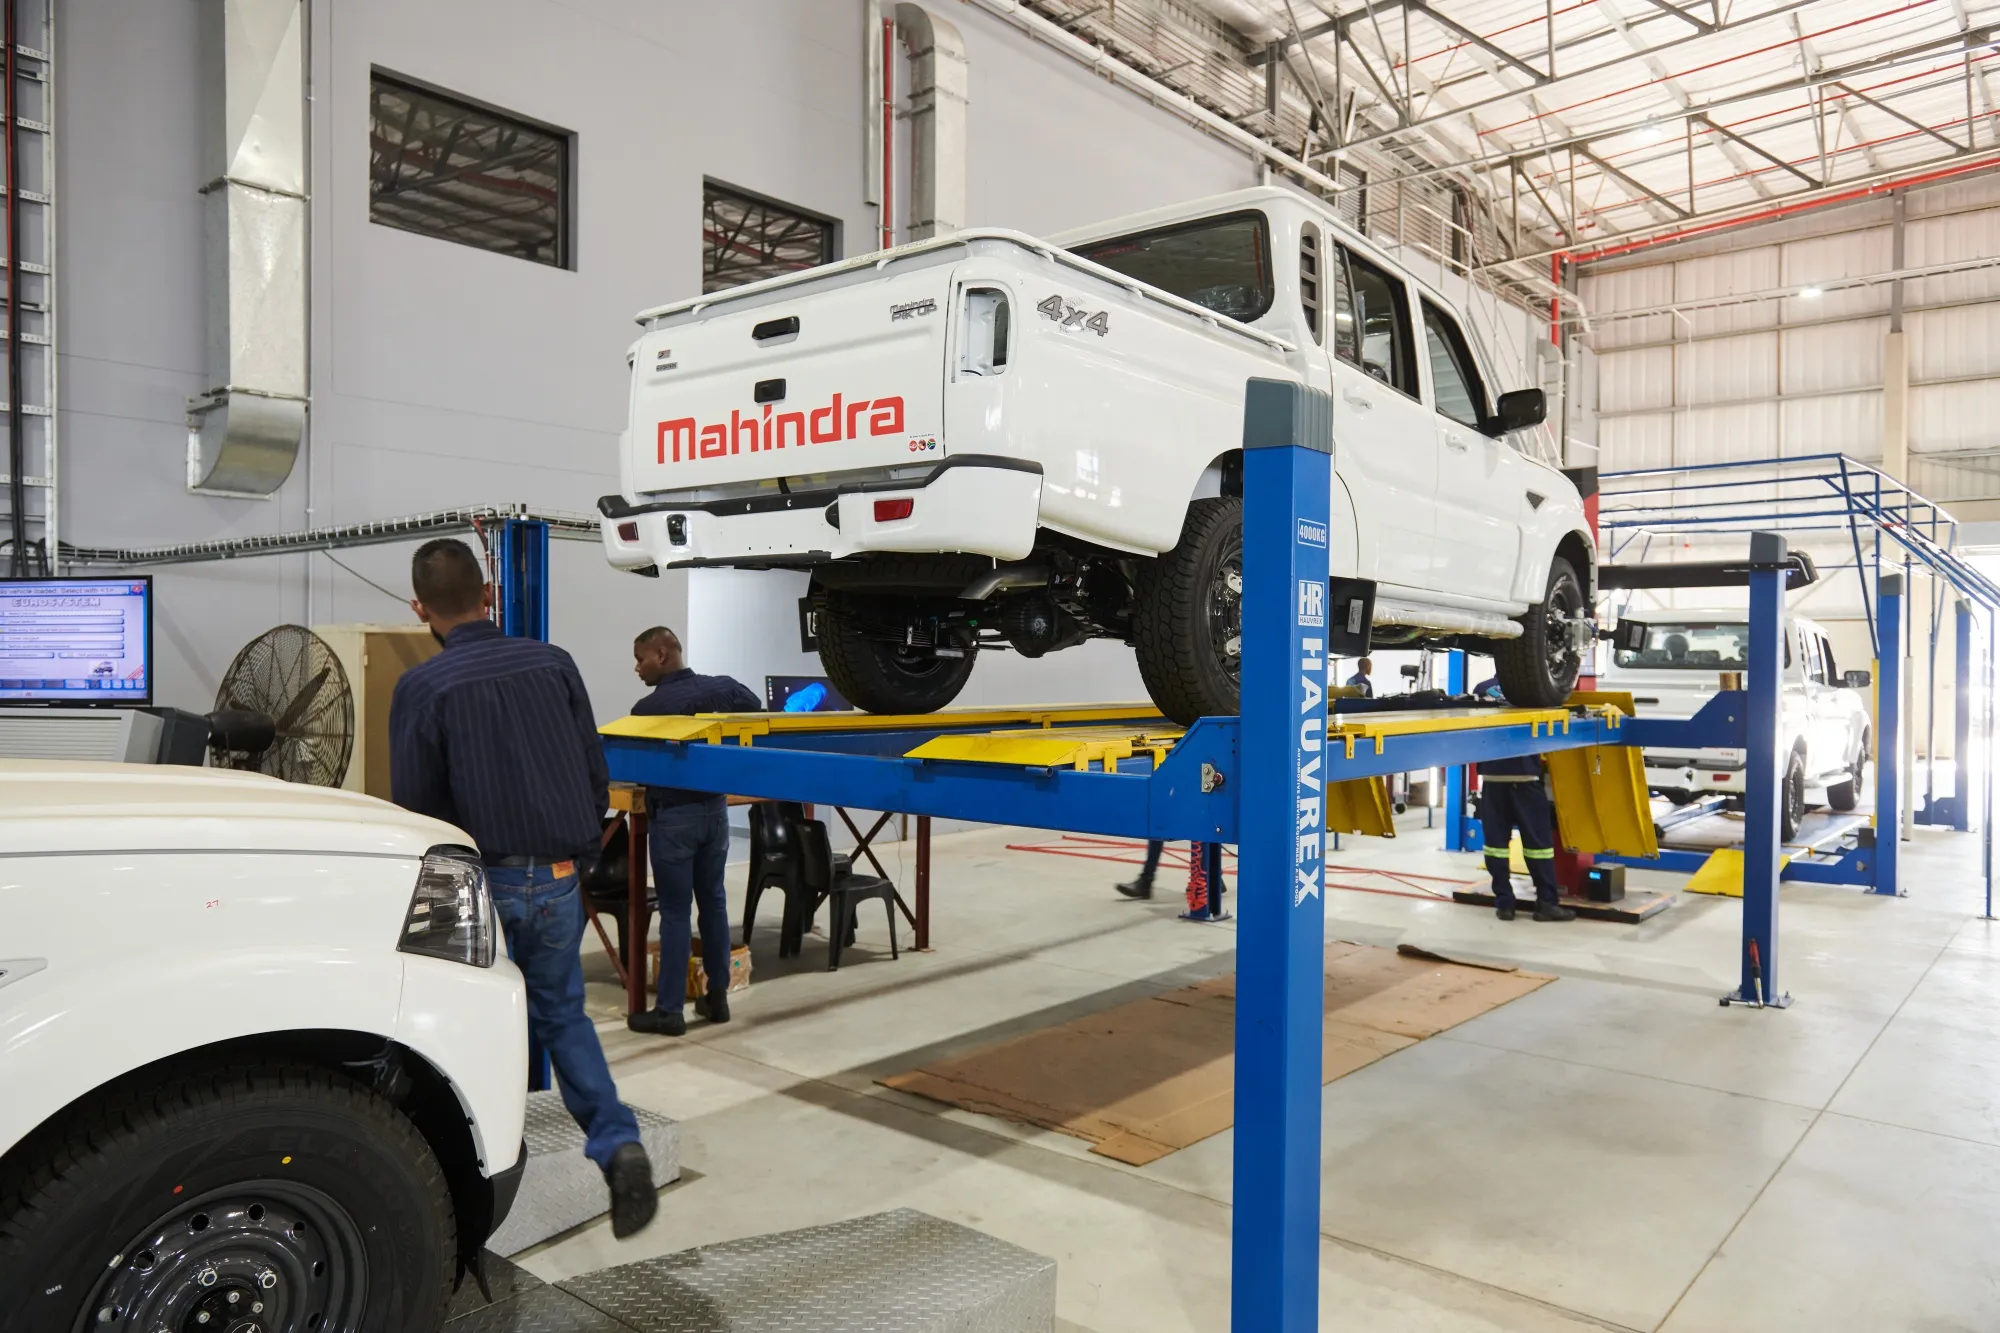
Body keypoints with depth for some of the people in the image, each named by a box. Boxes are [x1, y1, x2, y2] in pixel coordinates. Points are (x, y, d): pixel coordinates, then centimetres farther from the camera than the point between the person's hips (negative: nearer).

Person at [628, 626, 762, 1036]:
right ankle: (717, 996, 23)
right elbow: (756, 713, 16)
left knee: (675, 913, 0)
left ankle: (670, 1010, 6)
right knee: (713, 903, 14)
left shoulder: (649, 707, -15)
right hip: (715, 808, 5)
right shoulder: (723, 687, 0)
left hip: (672, 815, -5)